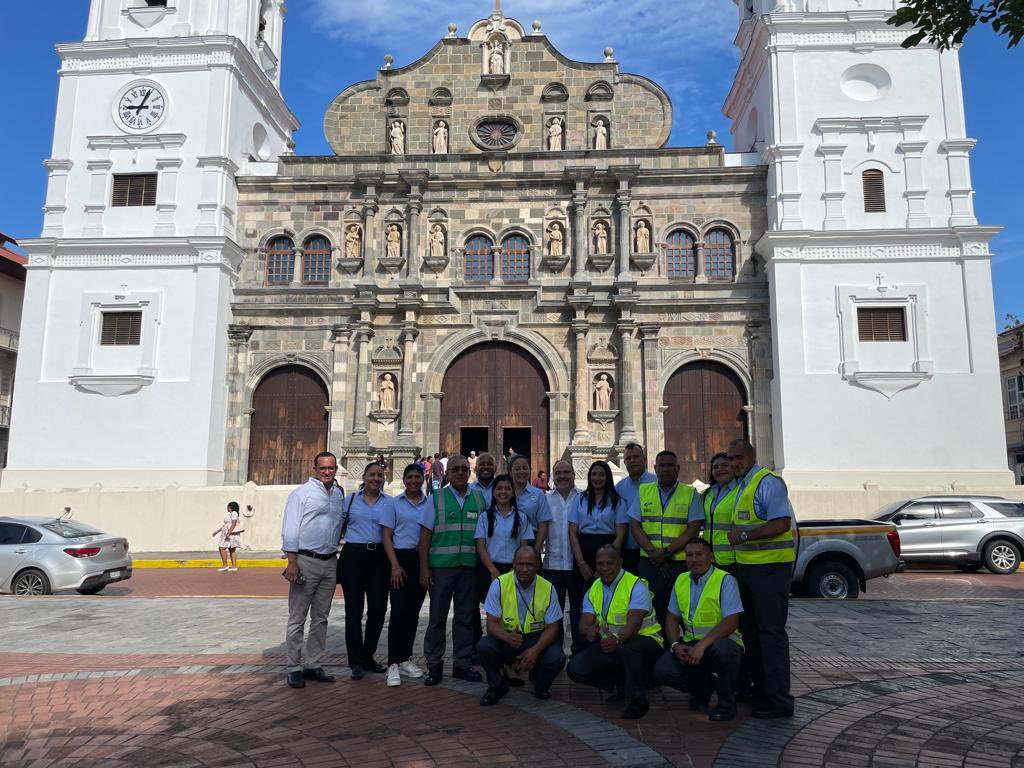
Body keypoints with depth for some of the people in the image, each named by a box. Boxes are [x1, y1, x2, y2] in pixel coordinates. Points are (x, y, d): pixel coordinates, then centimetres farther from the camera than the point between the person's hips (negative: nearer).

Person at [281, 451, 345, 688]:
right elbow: (290, 530, -9)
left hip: (330, 562, 6)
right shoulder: (301, 493, -5)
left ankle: (312, 664, 21)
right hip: (305, 560, -6)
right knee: (297, 619, 1)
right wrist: (292, 562, -15)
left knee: (320, 618, 12)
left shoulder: (339, 494, 11)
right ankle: (294, 669, 9)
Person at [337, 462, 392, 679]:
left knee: (378, 609, 5)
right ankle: (356, 661, 14)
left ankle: (368, 656, 24)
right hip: (353, 556, -1)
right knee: (354, 610, 1)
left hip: (378, 557, 1)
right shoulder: (351, 499, 8)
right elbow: (339, 527, 13)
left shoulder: (389, 502, 8)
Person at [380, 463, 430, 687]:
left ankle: (405, 659, 21)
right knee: (399, 611, -7)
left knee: (413, 611, 9)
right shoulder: (394, 504, 2)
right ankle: (393, 664, -1)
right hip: (401, 558, -3)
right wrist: (395, 565, -10)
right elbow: (386, 536, -1)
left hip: (423, 559, 3)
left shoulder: (430, 503, 8)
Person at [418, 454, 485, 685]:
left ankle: (462, 664, 22)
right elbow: (425, 535, 0)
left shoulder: (479, 499, 9)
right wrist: (423, 568, -6)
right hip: (441, 565, -2)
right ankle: (434, 665, 16)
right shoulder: (437, 498, 2)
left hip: (469, 566, 3)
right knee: (437, 617, 4)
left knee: (465, 617, 10)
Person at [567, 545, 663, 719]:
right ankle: (622, 685, 7)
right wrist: (589, 631, -30)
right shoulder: (593, 590, 6)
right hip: (609, 645, 6)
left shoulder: (636, 586, -12)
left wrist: (617, 639, -48)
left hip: (644, 641, -6)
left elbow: (633, 624, -26)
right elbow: (584, 623, -4)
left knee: (628, 648, -40)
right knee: (576, 669, -14)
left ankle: (637, 701, -16)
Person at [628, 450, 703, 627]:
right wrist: (652, 552, -9)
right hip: (649, 563, 2)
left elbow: (692, 530, -4)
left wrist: (666, 552, -12)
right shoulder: (644, 491, 11)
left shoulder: (690, 493, 4)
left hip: (681, 562, -1)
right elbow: (635, 526, 6)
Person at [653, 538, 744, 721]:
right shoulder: (681, 581, 7)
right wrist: (675, 645, -9)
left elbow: (731, 622, -21)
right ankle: (702, 687, 15)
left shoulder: (725, 580, -12)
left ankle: (727, 704, -11)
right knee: (662, 671, -18)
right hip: (690, 644, 5)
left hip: (720, 642, -5)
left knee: (722, 649, -39)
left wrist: (702, 645, -29)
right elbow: (672, 618, 11)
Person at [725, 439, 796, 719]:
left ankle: (779, 701, 0)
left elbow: (781, 523, -22)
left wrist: (745, 535, -21)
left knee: (771, 631, -6)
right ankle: (761, 689, 27)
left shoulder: (768, 481, -13)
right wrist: (738, 534, 5)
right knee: (753, 630, 16)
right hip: (747, 566, 10)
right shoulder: (741, 485, 17)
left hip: (770, 566, -10)